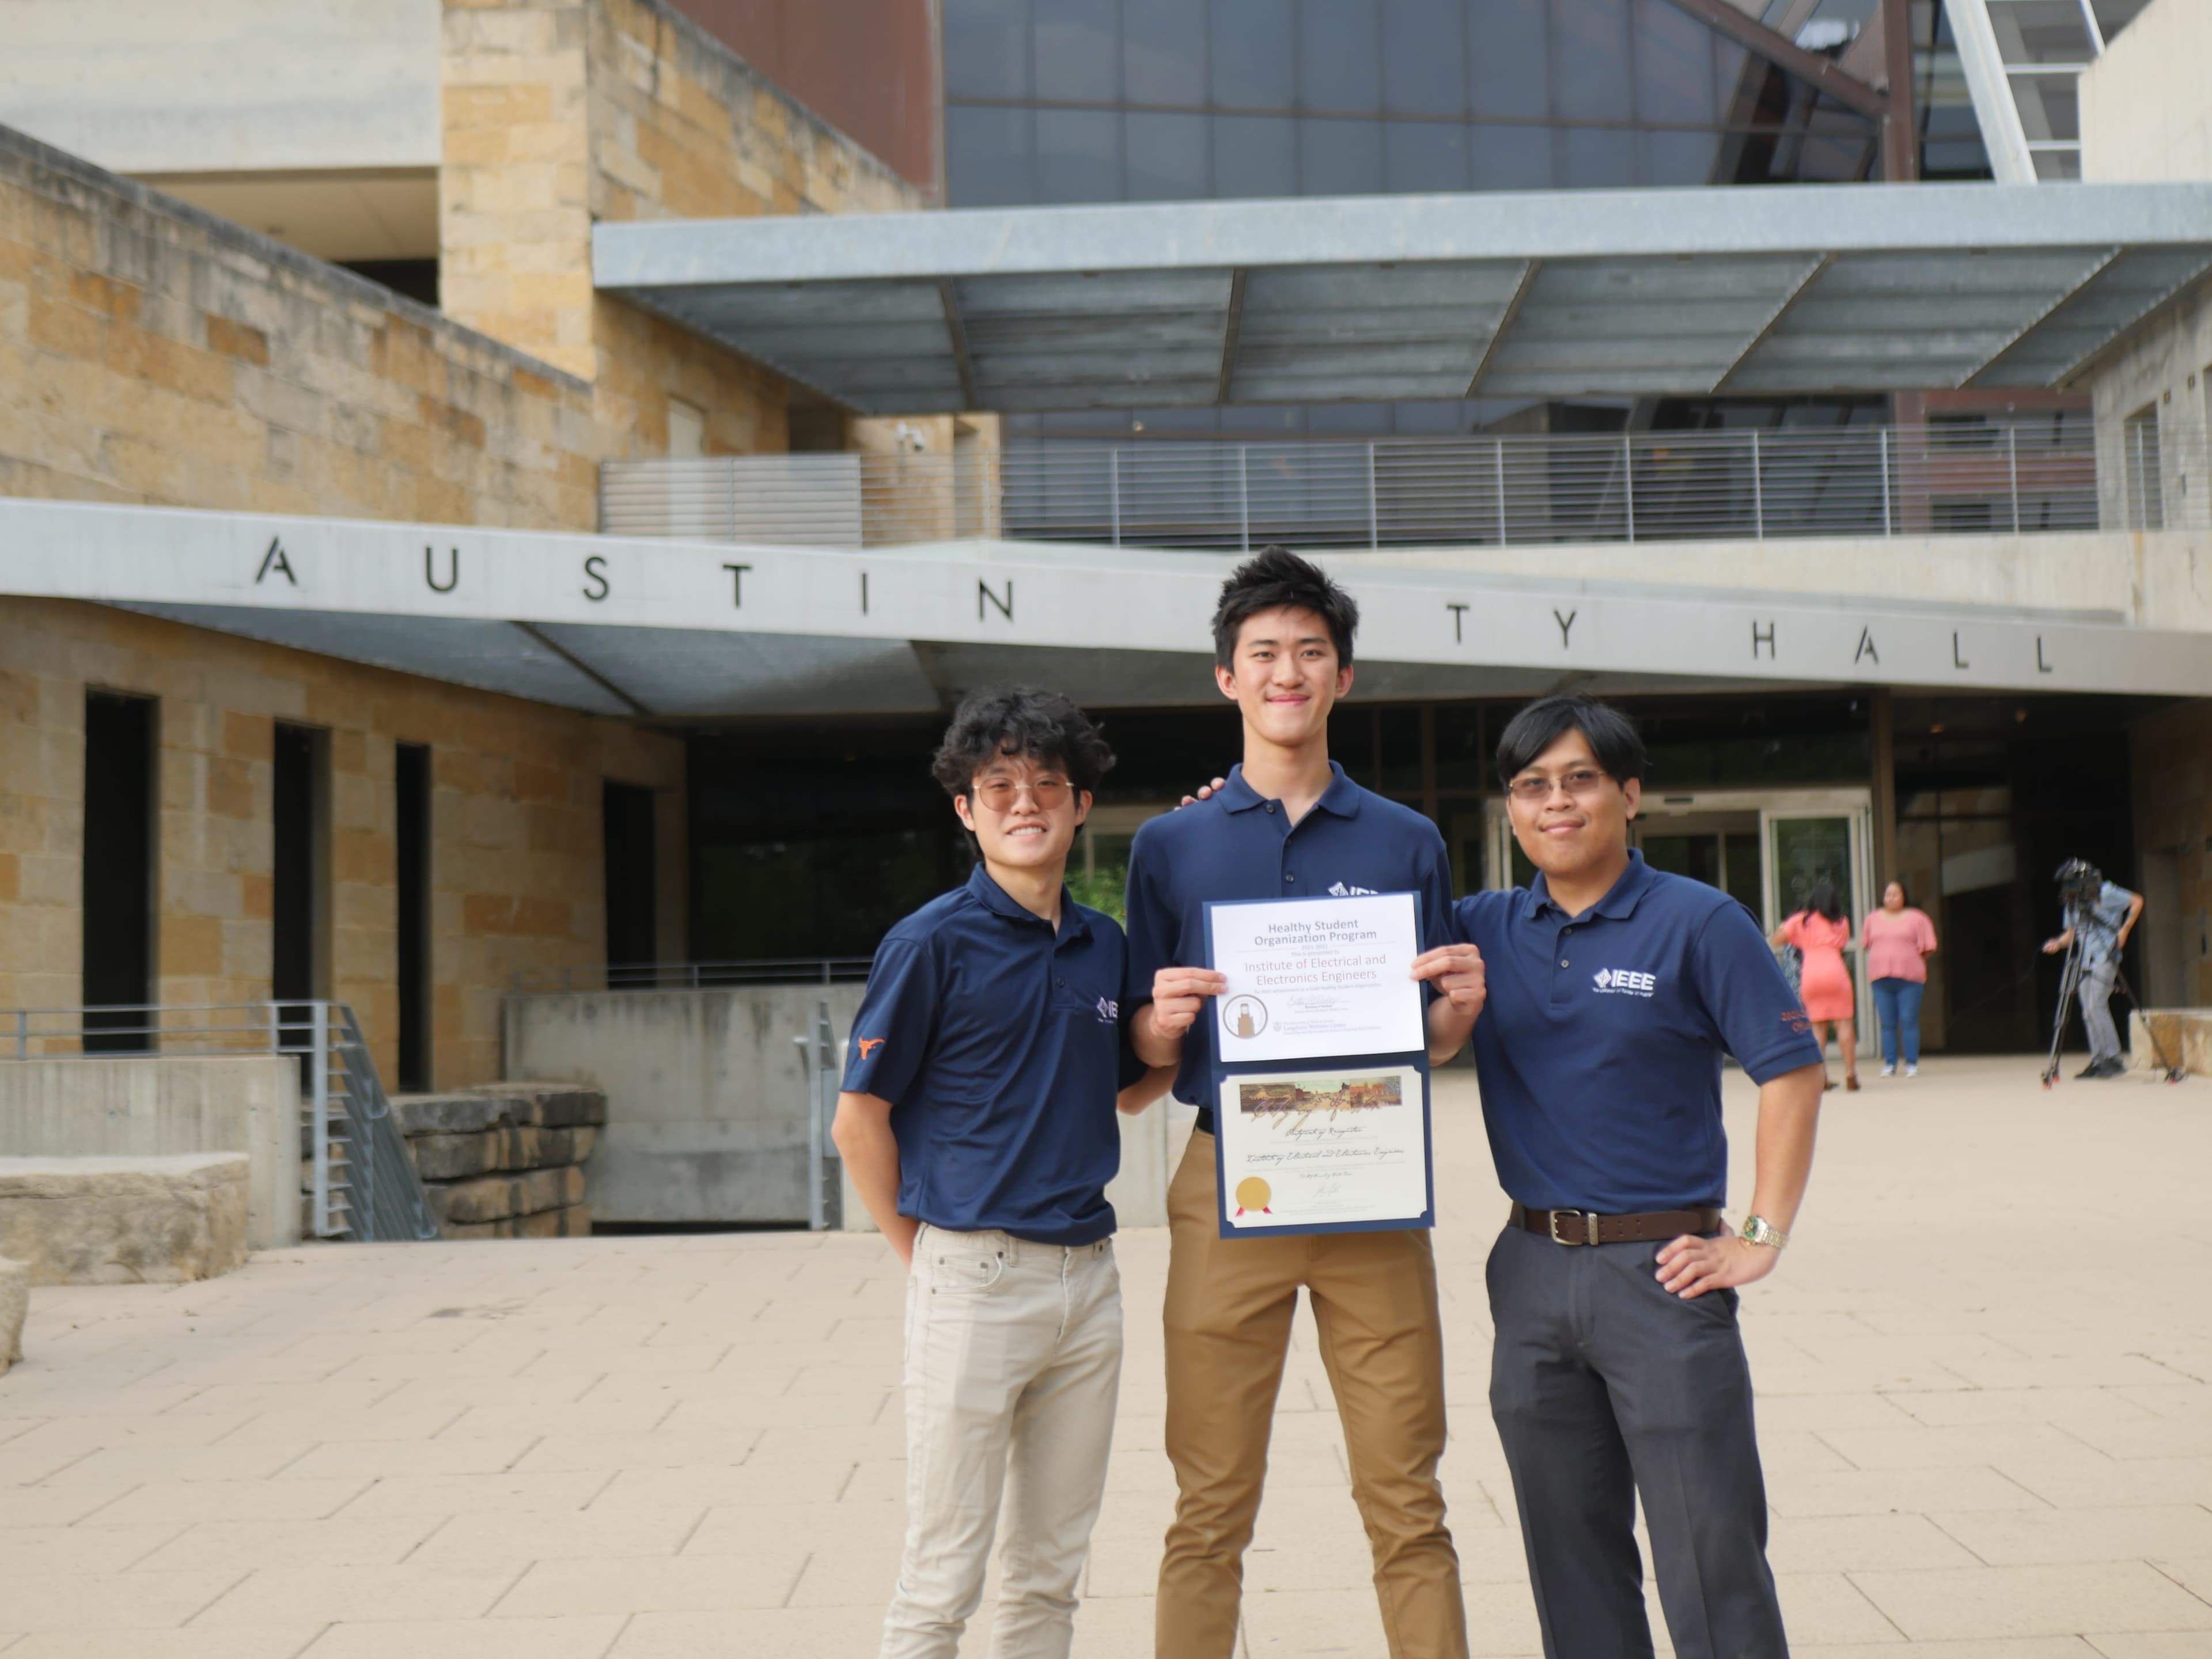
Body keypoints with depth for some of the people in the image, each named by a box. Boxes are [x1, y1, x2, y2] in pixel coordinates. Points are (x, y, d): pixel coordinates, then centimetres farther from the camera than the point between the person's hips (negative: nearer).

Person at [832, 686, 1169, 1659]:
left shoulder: (1106, 946, 9)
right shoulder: (933, 942, -8)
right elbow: (860, 1120, -5)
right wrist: (925, 1256, 0)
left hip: (1088, 1275, 6)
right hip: (976, 1275, -6)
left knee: (1051, 1570, 15)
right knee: (943, 1578, 0)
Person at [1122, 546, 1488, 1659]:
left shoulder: (1406, 843, 10)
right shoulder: (1170, 846, 8)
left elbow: (1435, 1045, 12)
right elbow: (1144, 1047, 9)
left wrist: (1463, 1006, -10)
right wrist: (1166, 1021, -13)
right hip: (1227, 1190, 0)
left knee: (1406, 1505, 3)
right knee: (1210, 1513, 4)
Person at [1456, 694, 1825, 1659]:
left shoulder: (1697, 922, -4)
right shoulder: (1485, 929, 7)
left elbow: (1791, 1072, -5)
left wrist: (1763, 1237, -10)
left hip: (1661, 1269, -4)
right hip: (1532, 1271, 5)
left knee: (1711, 1562, -2)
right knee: (1572, 1561, 13)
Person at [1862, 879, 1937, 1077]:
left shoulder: (1916, 918, 5)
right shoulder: (1873, 919, 13)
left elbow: (1928, 948, 6)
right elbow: (1865, 945, 18)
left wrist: (1908, 957, 1)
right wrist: (1885, 957, 10)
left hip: (1909, 977, -2)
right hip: (1881, 978, 2)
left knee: (1909, 1022, -5)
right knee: (1887, 1024, 2)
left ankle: (1912, 1064, 2)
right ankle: (1889, 1064, 8)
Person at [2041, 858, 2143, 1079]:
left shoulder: (2106, 893, -7)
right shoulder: (2071, 903, 13)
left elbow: (2137, 901, 0)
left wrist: (2124, 930, -6)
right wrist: (2058, 943, -1)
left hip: (2105, 957, -7)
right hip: (2086, 961, 7)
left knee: (2096, 1006, -16)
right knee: (2088, 1012, 4)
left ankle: (2113, 1058, -13)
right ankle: (2098, 1060, 8)